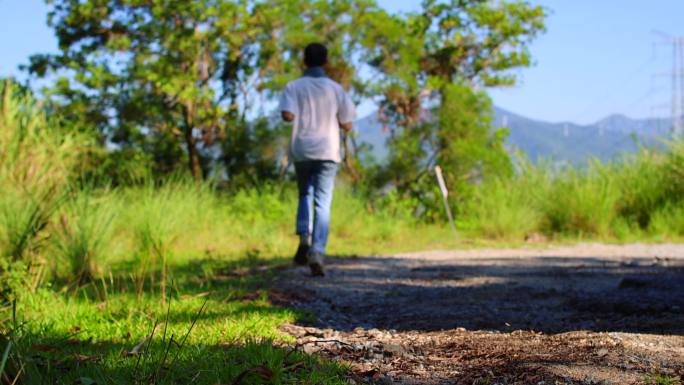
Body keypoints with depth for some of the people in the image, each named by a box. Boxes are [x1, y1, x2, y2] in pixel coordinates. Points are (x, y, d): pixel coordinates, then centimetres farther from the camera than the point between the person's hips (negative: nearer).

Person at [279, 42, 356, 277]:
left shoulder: (294, 87, 0)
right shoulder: (336, 89, 2)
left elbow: (287, 115, -16)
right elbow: (347, 126, 4)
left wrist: (300, 115, 7)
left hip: (301, 151, 1)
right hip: (327, 152, -1)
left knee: (305, 195, 22)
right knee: (322, 204, -1)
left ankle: (304, 236, 0)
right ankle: (317, 254, -14)